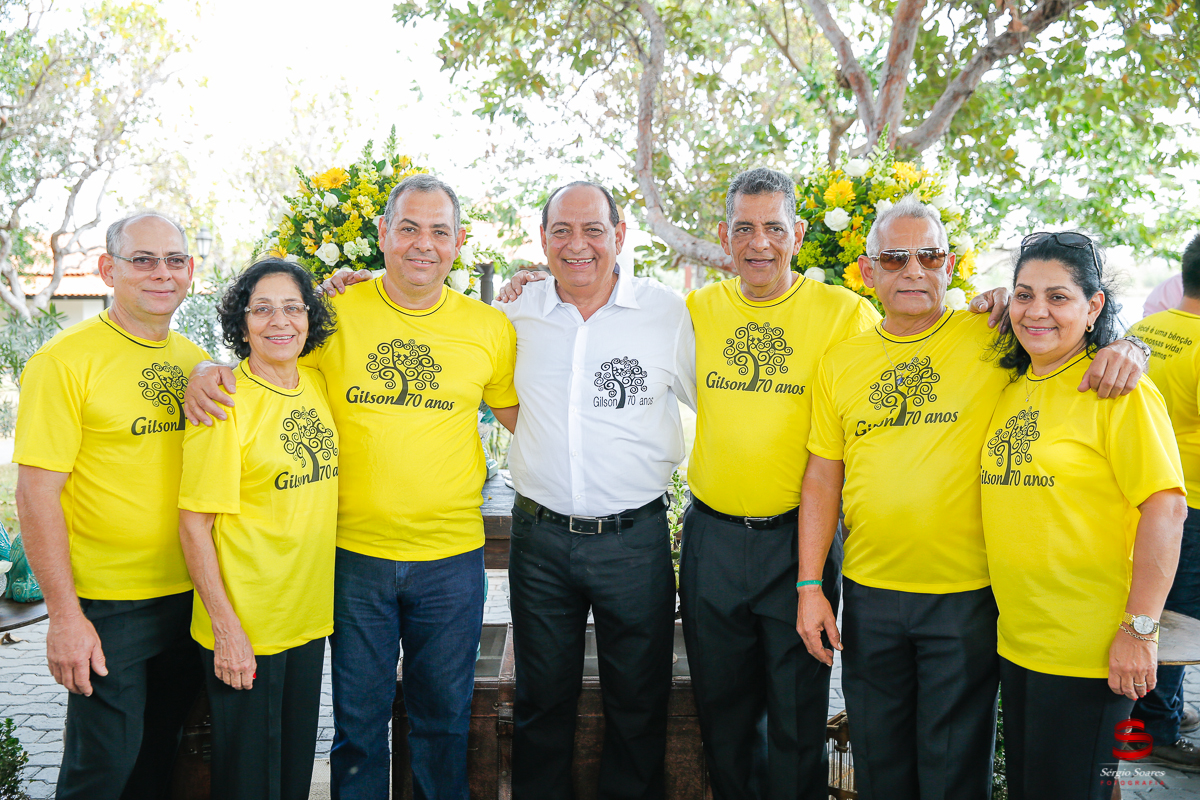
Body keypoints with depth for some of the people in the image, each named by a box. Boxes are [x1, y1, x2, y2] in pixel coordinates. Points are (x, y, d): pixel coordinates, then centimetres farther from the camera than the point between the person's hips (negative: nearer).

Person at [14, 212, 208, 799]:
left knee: (160, 753, 18)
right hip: (106, 606, -5)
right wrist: (64, 614, -16)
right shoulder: (65, 360, -11)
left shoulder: (196, 360, 8)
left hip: (190, 596, 6)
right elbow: (37, 493, -14)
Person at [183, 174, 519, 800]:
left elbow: (525, 418, 10)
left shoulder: (489, 328, 0)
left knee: (444, 719, 15)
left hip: (452, 559, 1)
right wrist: (209, 373, -13)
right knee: (359, 720, 13)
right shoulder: (335, 314, -3)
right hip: (355, 554, 0)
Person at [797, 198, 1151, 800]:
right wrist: (809, 585, 2)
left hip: (966, 596, -2)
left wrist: (1123, 347, -20)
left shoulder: (991, 338, -3)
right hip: (869, 594, 3)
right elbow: (822, 480, 6)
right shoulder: (841, 361, 4)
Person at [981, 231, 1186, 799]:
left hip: (1087, 652, -7)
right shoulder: (1010, 388, 8)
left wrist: (1139, 629, -19)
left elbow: (1166, 507, -18)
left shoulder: (1116, 388, -13)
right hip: (1015, 642, 7)